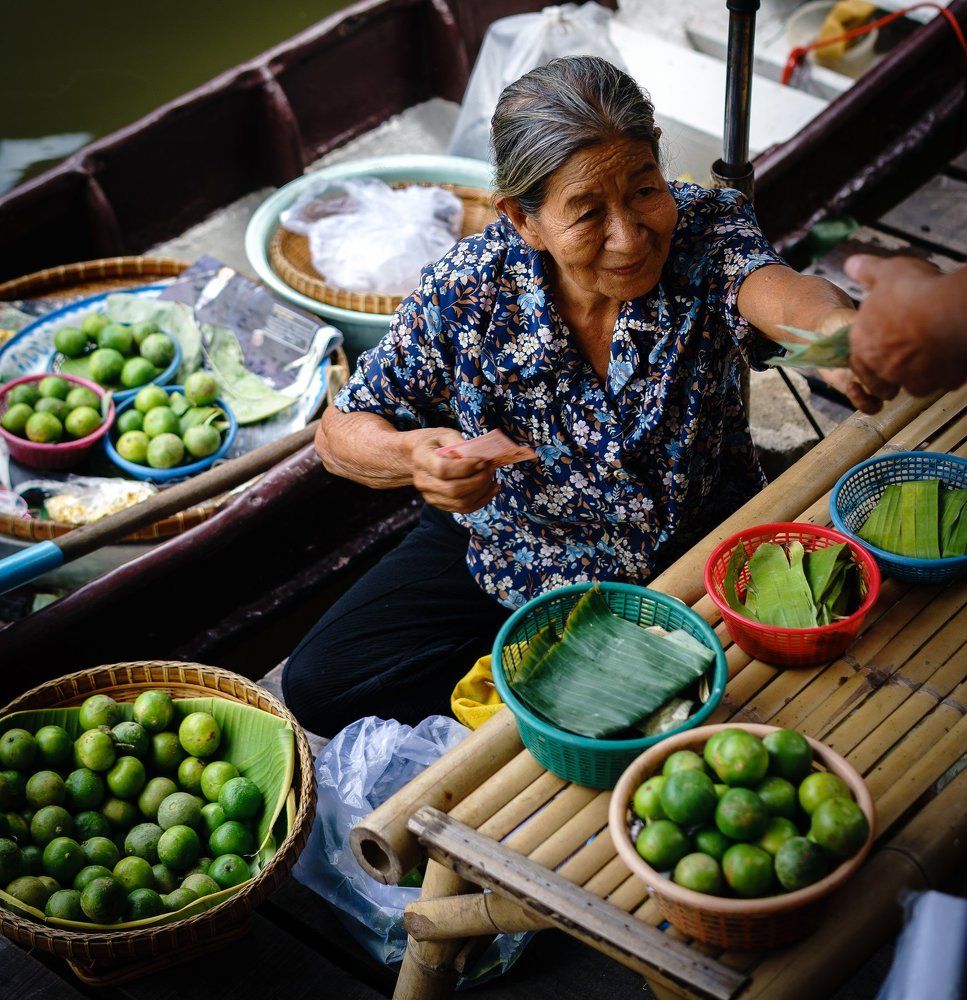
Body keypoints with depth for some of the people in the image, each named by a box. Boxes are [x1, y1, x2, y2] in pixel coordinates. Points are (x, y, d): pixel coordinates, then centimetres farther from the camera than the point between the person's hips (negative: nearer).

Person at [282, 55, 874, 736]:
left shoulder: (704, 233, -22)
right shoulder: (468, 293, -21)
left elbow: (768, 288, -46)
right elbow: (341, 431, -13)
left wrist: (835, 326, -72)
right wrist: (415, 456, -38)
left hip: (694, 552, 0)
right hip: (513, 556, 1)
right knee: (320, 686, -10)